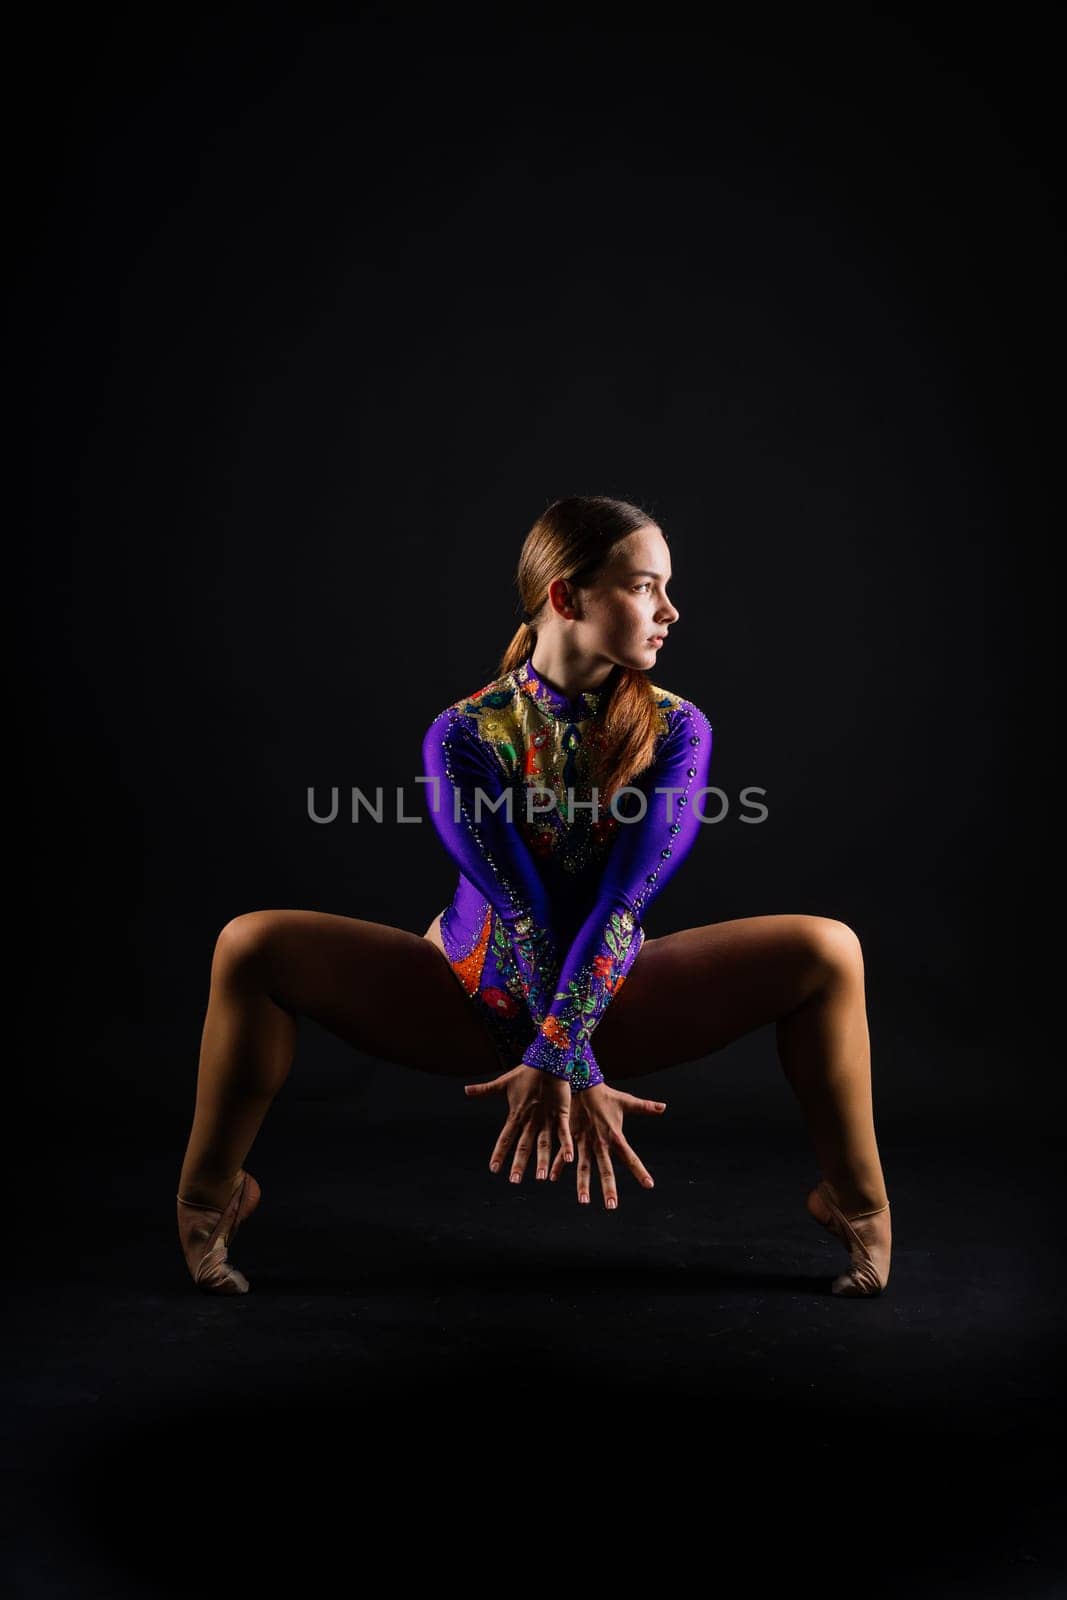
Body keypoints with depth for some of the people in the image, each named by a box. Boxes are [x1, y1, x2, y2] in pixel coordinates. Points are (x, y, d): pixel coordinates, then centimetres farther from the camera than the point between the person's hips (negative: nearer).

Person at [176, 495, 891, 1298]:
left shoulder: (676, 729, -11)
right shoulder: (465, 734, -16)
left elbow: (626, 901, -22)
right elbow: (520, 910, -23)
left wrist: (554, 1055, -33)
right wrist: (577, 1075, -30)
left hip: (614, 1001, 1)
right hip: (474, 1001, -1)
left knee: (828, 949, -21)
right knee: (252, 945, -23)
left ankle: (858, 1203, -4)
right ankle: (211, 1195, -4)